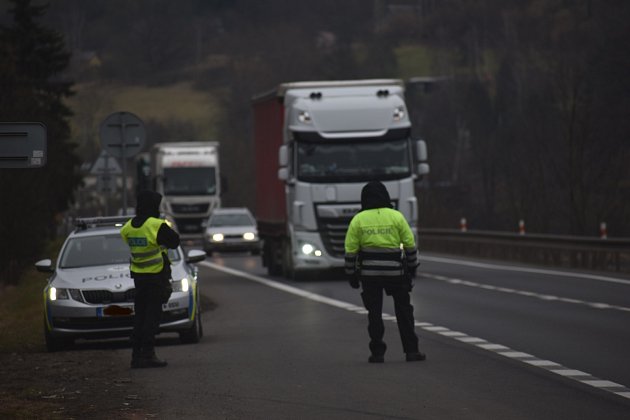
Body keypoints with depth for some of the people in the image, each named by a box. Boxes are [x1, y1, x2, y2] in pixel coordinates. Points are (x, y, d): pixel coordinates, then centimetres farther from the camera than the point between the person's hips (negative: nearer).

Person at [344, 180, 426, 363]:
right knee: (404, 311, 9)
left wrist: (352, 274, 6)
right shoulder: (396, 217, -2)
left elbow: (350, 250, -2)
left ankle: (377, 353, 5)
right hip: (395, 271, 0)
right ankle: (411, 351, 8)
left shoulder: (358, 220, -1)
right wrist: (412, 266, 12)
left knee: (374, 314, 7)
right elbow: (410, 244, 0)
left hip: (369, 273, 0)